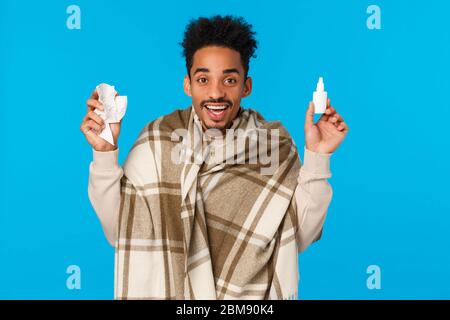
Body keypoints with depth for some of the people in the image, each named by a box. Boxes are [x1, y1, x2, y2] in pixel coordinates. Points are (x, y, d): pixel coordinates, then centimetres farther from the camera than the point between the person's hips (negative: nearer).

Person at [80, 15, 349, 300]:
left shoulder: (275, 143, -8)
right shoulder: (157, 140, -9)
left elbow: (300, 236, -11)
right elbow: (120, 230, -11)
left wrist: (317, 157, -18)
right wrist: (105, 154, -20)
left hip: (253, 292, 0)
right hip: (171, 290, 0)